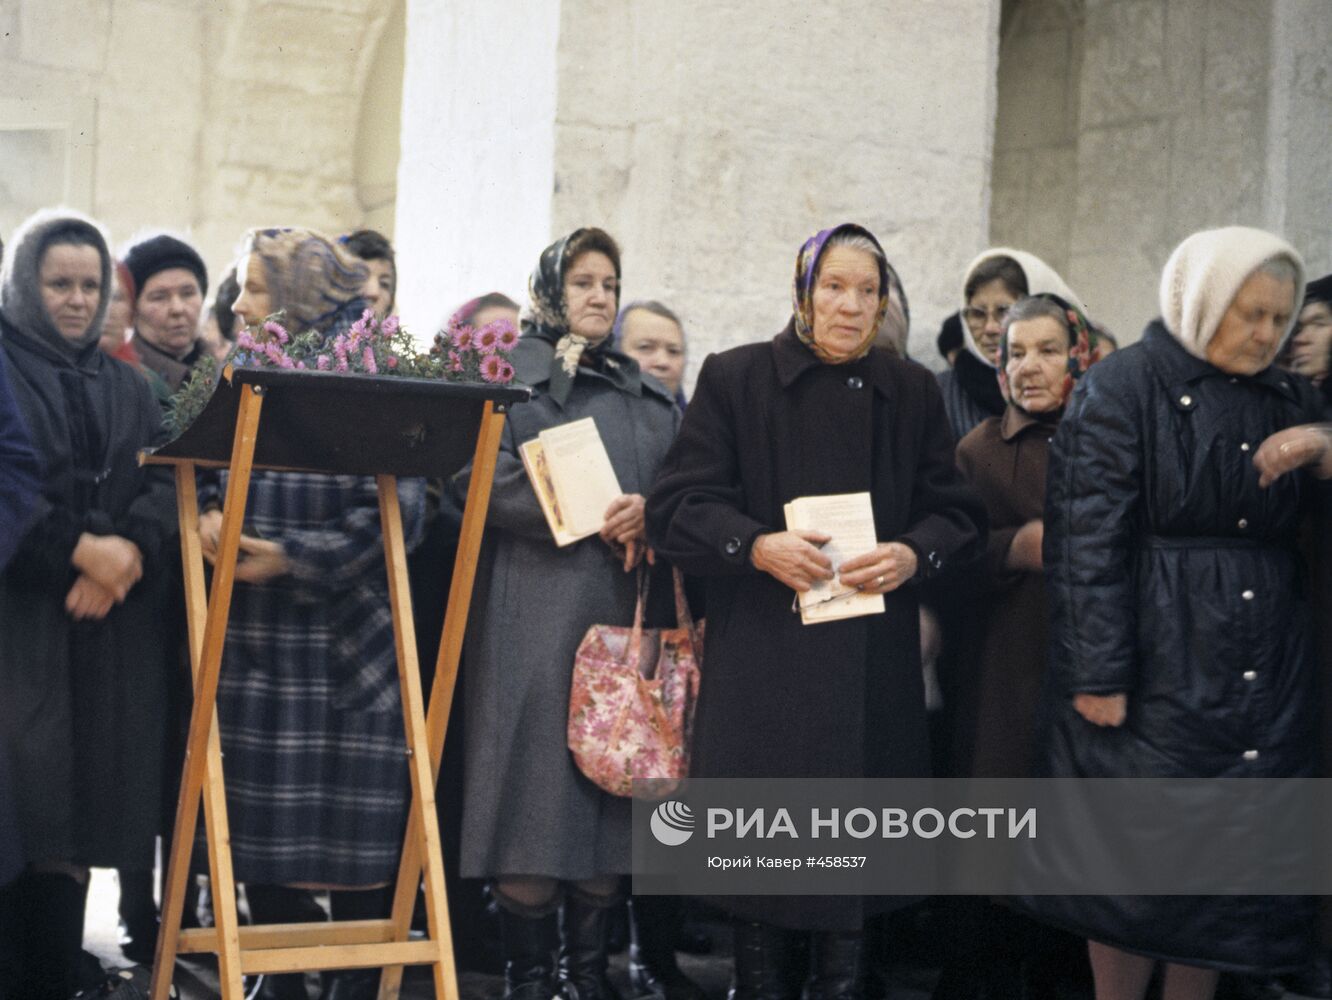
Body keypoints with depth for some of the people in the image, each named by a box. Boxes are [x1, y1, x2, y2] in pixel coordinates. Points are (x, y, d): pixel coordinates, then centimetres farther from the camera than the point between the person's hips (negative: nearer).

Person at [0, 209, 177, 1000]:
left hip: (110, 631, 4)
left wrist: (130, 550, -11)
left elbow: (167, 483, 7)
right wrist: (79, 549, -15)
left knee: (81, 812, 1)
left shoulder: (125, 385, 19)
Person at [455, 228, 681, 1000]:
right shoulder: (511, 372, 5)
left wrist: (648, 512, -10)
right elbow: (486, 476, -9)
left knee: (610, 786, 4)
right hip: (536, 608, -4)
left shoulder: (649, 394, 20)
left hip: (627, 610, 5)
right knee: (536, 788, -6)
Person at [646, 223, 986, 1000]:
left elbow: (959, 513, 9)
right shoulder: (734, 379, 2)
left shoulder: (913, 392, 9)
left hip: (873, 665, 2)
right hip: (761, 654, -2)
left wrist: (912, 555, -12)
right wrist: (757, 545, -19)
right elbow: (679, 505, -2)